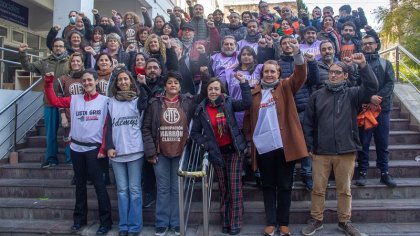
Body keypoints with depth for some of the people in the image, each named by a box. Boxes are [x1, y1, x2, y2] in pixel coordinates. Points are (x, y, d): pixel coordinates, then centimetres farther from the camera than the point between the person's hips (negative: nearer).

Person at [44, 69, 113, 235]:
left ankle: (106, 221, 9)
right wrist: (49, 83, -3)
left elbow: (107, 126, -7)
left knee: (99, 184, -2)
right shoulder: (74, 99, 6)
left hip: (94, 148, -4)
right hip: (76, 148, 4)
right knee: (80, 184, 16)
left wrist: (103, 148, -11)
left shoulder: (104, 100, -4)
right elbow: (54, 101, 6)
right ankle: (79, 218, 30)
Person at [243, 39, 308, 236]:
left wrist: (297, 54, -27)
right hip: (263, 147, 1)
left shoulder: (286, 87, 6)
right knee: (268, 186, 10)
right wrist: (249, 138, 3)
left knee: (285, 186, 7)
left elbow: (300, 76, -12)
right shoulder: (254, 93, 9)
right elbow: (248, 117, 11)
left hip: (285, 145, -1)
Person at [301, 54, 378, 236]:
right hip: (321, 151, 1)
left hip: (346, 151, 0)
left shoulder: (352, 94, 4)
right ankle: (316, 220, 24)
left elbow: (372, 88, -15)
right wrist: (309, 146, 3)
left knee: (345, 189, 12)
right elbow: (308, 122, 6)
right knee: (318, 188, 8)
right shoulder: (317, 95, 5)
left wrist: (363, 65, -23)